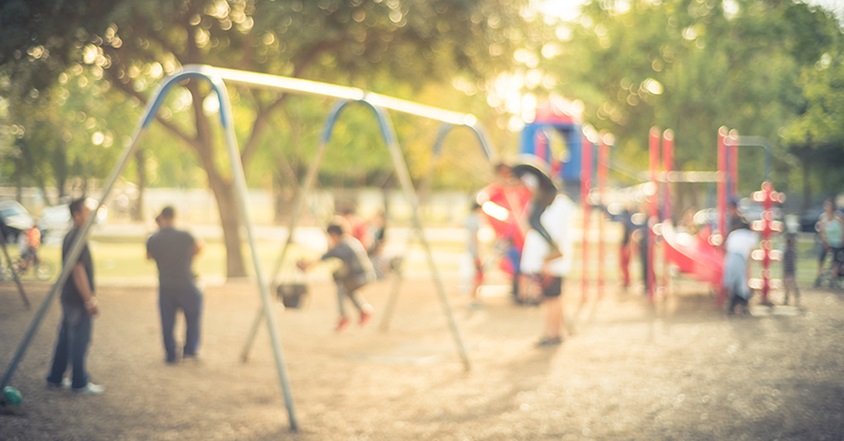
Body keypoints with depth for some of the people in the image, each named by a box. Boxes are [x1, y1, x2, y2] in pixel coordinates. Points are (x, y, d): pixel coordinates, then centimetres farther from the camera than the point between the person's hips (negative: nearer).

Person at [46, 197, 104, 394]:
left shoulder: (70, 236, 12)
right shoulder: (78, 238, -19)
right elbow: (78, 271, -23)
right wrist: (90, 300, -20)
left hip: (69, 297, 10)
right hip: (79, 300, -10)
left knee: (65, 339, 15)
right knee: (80, 341, -1)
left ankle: (55, 379, 22)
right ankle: (80, 383, 7)